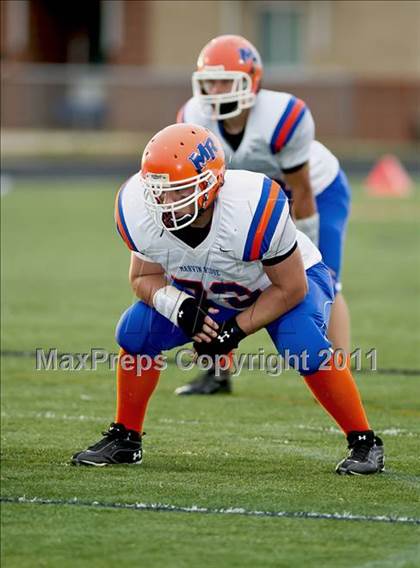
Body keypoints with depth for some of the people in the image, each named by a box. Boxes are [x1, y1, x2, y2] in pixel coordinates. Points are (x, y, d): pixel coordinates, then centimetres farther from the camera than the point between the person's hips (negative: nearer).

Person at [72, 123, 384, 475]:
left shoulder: (254, 209, -41)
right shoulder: (141, 213, -29)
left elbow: (290, 288, -26)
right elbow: (145, 277, -9)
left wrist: (237, 329, -27)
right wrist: (177, 306, -30)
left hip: (288, 278, -4)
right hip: (207, 293, 5)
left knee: (305, 347, -31)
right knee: (136, 331, -12)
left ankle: (364, 443, -13)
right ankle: (125, 439, 7)